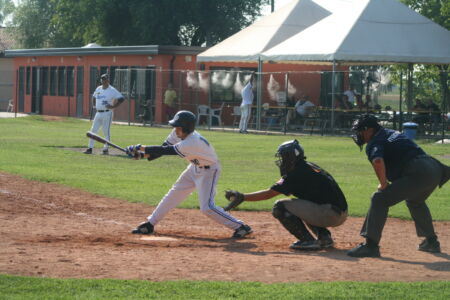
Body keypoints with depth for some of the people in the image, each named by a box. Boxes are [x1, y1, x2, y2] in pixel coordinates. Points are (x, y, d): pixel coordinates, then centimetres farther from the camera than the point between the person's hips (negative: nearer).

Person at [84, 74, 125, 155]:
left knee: (106, 132, -3)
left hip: (107, 113, -6)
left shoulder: (112, 90, -7)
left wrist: (113, 106, -16)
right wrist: (94, 105, 16)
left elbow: (121, 98, -11)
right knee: (93, 130, 2)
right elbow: (94, 97, 31)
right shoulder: (98, 89, 13)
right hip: (98, 113, 6)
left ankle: (105, 149, 3)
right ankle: (89, 148, 5)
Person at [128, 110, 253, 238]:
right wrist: (143, 155, -16)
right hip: (195, 168, 9)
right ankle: (150, 224, 23)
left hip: (208, 171, -9)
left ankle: (240, 227, -10)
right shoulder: (178, 134, -11)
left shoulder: (192, 143, -36)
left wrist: (141, 148, -26)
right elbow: (164, 148, -2)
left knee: (206, 207, -17)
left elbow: (165, 151, -32)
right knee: (174, 194, 12)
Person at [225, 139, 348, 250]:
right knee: (302, 206, 34)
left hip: (329, 215, -9)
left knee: (280, 207, -6)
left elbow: (268, 194, -6)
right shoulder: (310, 167, 18)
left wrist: (242, 196, 0)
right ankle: (325, 236, 17)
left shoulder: (296, 174, -8)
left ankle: (309, 241, -9)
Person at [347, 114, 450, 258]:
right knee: (415, 201, 36)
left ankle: (371, 245, -15)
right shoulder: (393, 133, 27)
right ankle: (431, 242, 41)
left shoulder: (374, 143, 0)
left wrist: (383, 184, -8)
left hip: (418, 173, -9)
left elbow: (378, 161, -21)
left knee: (380, 199, -7)